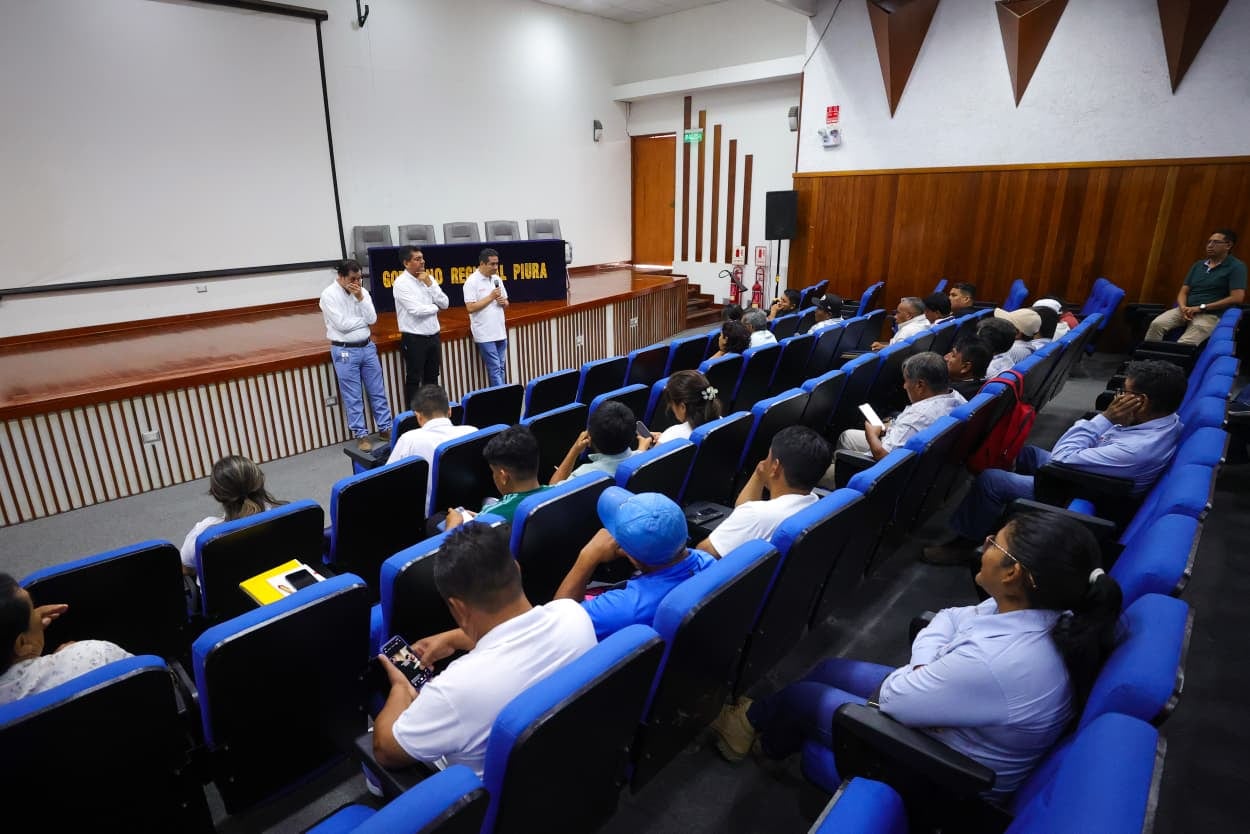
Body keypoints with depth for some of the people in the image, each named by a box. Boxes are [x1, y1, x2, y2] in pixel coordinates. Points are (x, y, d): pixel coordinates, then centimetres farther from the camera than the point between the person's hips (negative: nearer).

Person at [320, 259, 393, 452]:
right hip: (344, 351, -5)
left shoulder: (362, 291, 4)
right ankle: (361, 435, 14)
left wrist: (360, 298, -14)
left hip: (367, 347, 5)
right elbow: (342, 324, -19)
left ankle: (385, 428, 23)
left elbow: (372, 318, -5)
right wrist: (364, 319, -6)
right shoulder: (329, 295, -11)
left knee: (377, 391, 11)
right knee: (353, 397, 3)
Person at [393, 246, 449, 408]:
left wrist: (429, 284, -10)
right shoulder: (401, 283, -13)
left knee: (432, 377, 17)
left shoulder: (428, 278, 6)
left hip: (433, 336, 6)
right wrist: (435, 307, -4)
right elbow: (417, 310, -22)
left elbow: (444, 303, 0)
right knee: (414, 380, 3)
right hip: (414, 339, -6)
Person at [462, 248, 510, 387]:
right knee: (494, 368, -6)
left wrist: (503, 302, -5)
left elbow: (506, 303, 18)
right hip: (485, 334, -7)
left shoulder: (497, 279, 11)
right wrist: (491, 297, -15)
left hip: (500, 332, 7)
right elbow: (470, 307, -16)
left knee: (501, 368, 11)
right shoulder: (472, 282, -9)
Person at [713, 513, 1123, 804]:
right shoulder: (1046, 611, -13)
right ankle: (756, 718, 38)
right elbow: (951, 619, 1)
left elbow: (893, 697, -28)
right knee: (830, 669, 16)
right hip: (949, 719, 8)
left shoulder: (995, 662, -41)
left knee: (803, 695, 7)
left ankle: (758, 735, 40)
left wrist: (915, 674, -8)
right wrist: (925, 671, -15)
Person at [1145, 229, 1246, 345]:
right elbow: (1183, 292, 14)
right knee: (1157, 324, -26)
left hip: (1210, 315, -5)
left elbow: (1237, 298, -10)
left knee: (1184, 344, -31)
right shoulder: (1198, 265, 18)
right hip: (1186, 310, 5)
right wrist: (1183, 308, -9)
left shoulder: (1236, 267, 0)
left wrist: (1201, 308, -13)